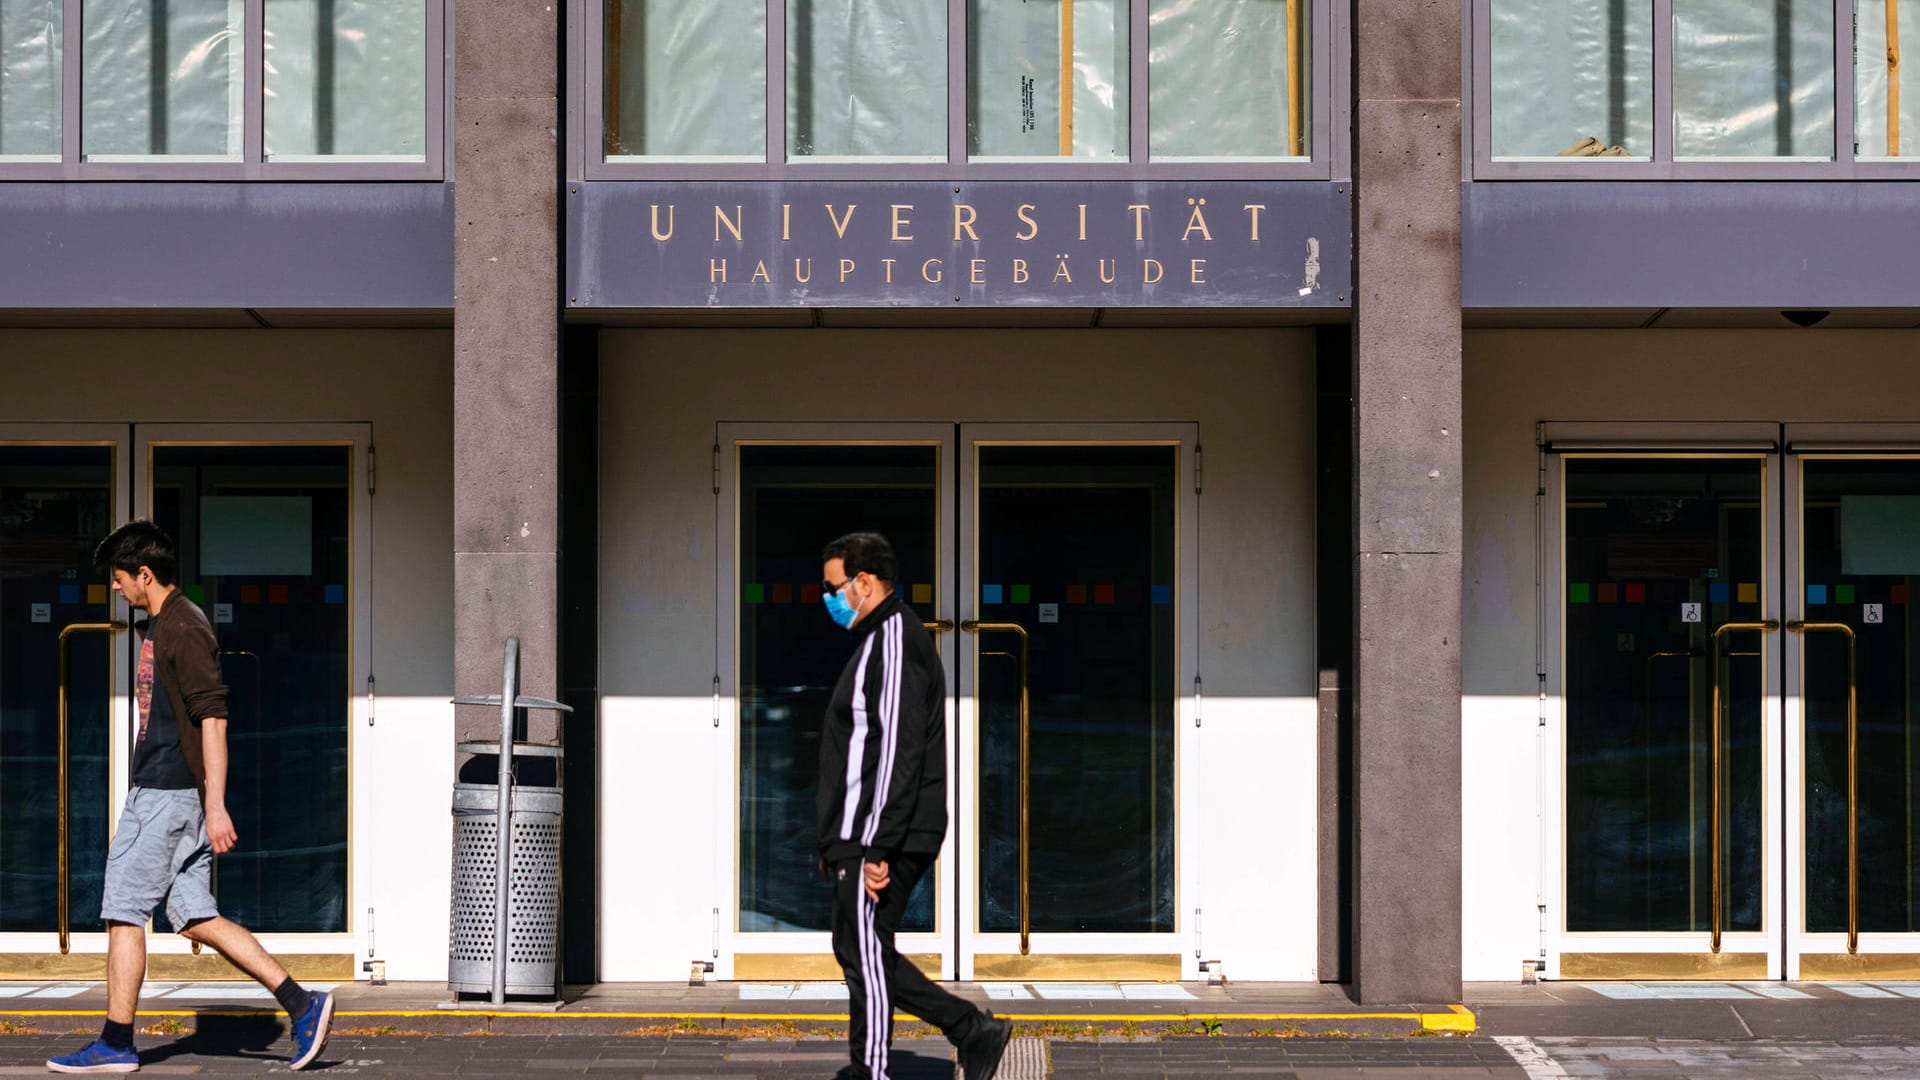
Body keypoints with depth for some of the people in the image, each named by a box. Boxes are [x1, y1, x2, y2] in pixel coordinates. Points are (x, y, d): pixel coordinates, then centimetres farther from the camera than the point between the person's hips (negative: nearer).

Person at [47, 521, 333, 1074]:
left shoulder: (183, 628, -13)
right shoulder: (158, 626, 18)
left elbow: (213, 718, -19)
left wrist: (215, 806, -23)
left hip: (168, 794, -10)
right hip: (160, 791, 10)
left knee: (124, 911, -1)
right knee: (196, 918, 6)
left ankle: (115, 1044, 7)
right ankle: (302, 1003, 4)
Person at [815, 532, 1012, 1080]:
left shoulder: (896, 640, -14)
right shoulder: (877, 640, 20)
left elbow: (900, 754, -21)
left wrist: (875, 849, -24)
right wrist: (838, 842, 23)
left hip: (881, 841, -11)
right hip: (862, 838, 11)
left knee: (864, 954, -4)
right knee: (859, 951, 12)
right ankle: (972, 1030, 14)